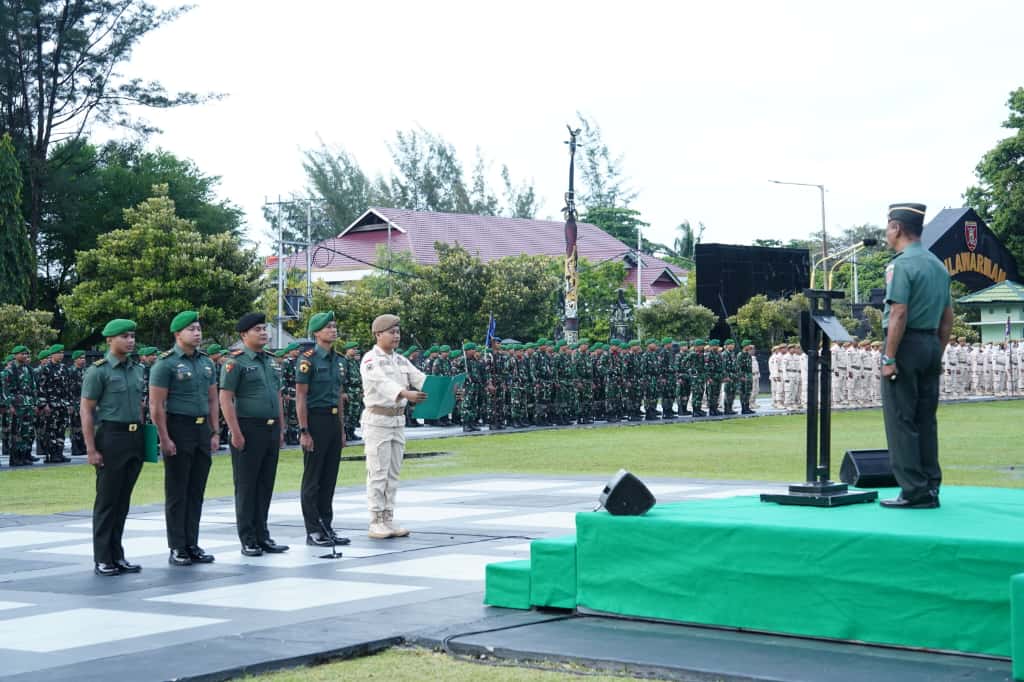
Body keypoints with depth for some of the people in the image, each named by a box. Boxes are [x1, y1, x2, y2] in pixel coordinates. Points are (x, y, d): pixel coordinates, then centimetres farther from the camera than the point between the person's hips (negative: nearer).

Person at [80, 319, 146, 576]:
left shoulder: (137, 369, 13)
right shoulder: (98, 371, -7)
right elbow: (86, 411, -9)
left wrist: (143, 437, 14)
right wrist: (91, 449, -14)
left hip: (135, 439, 6)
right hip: (111, 436, -6)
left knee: (123, 501, 10)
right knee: (107, 501, -1)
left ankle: (117, 555, 17)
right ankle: (103, 560, 4)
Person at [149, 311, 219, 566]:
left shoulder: (206, 362, 12)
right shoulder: (165, 363, -8)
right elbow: (156, 406, -12)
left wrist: (215, 432, 9)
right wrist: (165, 439, -16)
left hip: (203, 430, 6)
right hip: (178, 430, -6)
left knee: (196, 492, 9)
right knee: (177, 493, 0)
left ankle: (192, 545, 16)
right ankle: (177, 549, 4)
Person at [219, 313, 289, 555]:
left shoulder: (271, 361, 15)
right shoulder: (235, 362, -7)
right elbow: (225, 399, -12)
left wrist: (281, 430, 15)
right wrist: (236, 433, -17)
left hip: (272, 430, 7)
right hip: (248, 430, -7)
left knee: (266, 485, 10)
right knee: (246, 487, 0)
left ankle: (262, 536, 17)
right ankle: (248, 540, 4)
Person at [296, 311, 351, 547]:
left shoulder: (339, 360, 13)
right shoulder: (308, 360, -9)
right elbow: (300, 397, -12)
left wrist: (342, 429, 16)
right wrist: (304, 431, -16)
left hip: (334, 421, 7)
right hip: (315, 420, -7)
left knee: (329, 479, 10)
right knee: (312, 479, -1)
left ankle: (326, 527, 17)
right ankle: (313, 532, 3)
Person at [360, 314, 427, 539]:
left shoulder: (400, 360, 13)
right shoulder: (370, 360, -11)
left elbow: (419, 377, 2)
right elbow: (382, 383, -28)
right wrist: (406, 394, -45)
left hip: (398, 420, 7)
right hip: (377, 419, -7)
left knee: (393, 473, 9)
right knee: (378, 473, -5)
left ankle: (388, 519, 14)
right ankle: (375, 523, -2)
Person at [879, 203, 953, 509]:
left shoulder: (901, 265, -13)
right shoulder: (938, 265, 13)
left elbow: (898, 315, -20)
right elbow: (948, 317, 16)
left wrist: (888, 358, -17)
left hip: (906, 345, -8)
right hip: (931, 345, 8)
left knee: (901, 421, -4)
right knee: (926, 421, 11)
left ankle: (914, 492, -5)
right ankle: (931, 489, 13)